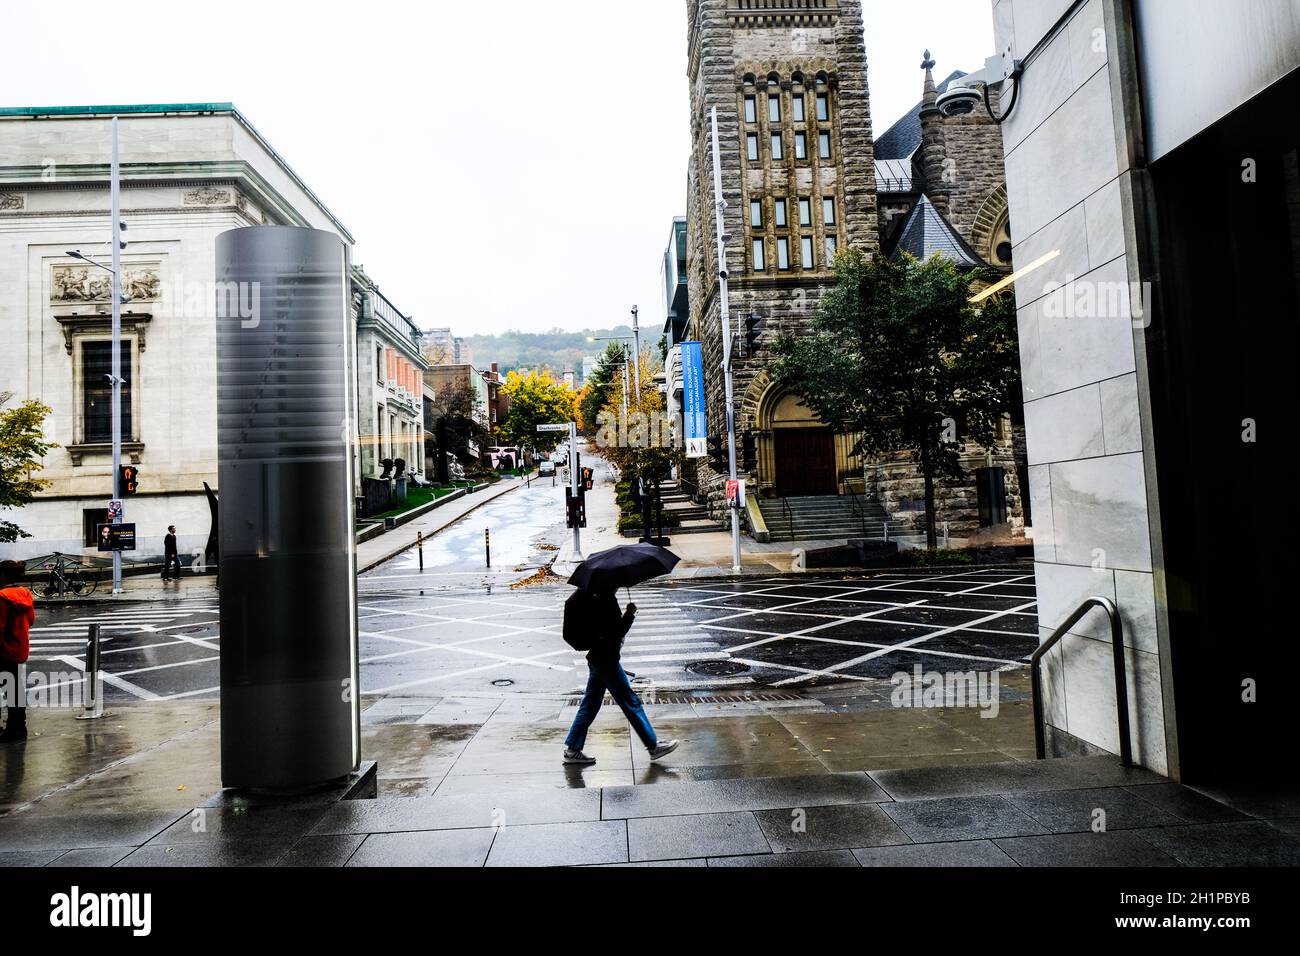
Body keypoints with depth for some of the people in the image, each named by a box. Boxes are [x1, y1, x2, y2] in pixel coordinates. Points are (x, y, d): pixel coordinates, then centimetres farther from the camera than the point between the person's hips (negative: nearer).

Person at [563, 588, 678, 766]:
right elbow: (617, 633, -22)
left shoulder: (593, 597, 8)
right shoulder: (605, 601, -21)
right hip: (607, 661, -10)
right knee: (631, 703, 0)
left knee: (590, 705, 15)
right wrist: (630, 614, -14)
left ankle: (572, 749, 20)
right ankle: (653, 746, 9)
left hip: (596, 658, 10)